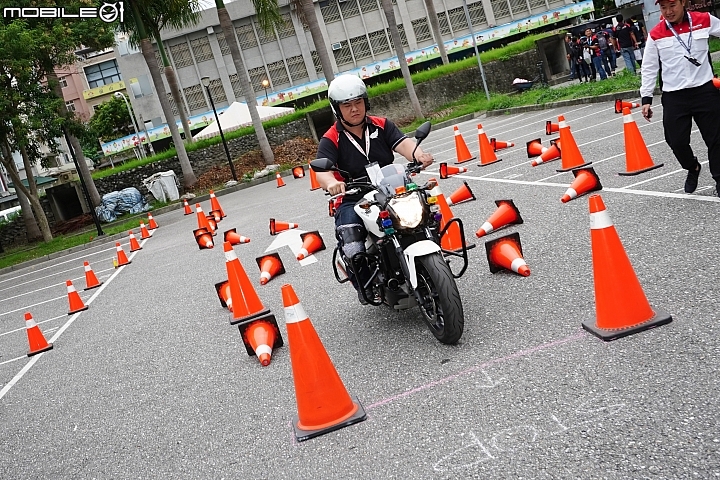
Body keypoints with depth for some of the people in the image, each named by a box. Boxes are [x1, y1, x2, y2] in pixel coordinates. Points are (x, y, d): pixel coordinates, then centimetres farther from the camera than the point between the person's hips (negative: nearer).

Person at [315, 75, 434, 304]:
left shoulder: (382, 125, 7)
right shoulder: (331, 140, -2)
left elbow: (403, 143, -10)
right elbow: (322, 170, -19)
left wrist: (418, 155, -34)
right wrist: (331, 183, -44)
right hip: (353, 201, -2)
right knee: (352, 247, -26)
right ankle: (365, 286, 4)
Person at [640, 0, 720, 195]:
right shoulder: (655, 35, -1)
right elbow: (649, 68, 4)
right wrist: (646, 98, 1)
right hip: (673, 96, 0)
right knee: (676, 141, 1)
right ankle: (692, 168, 32)